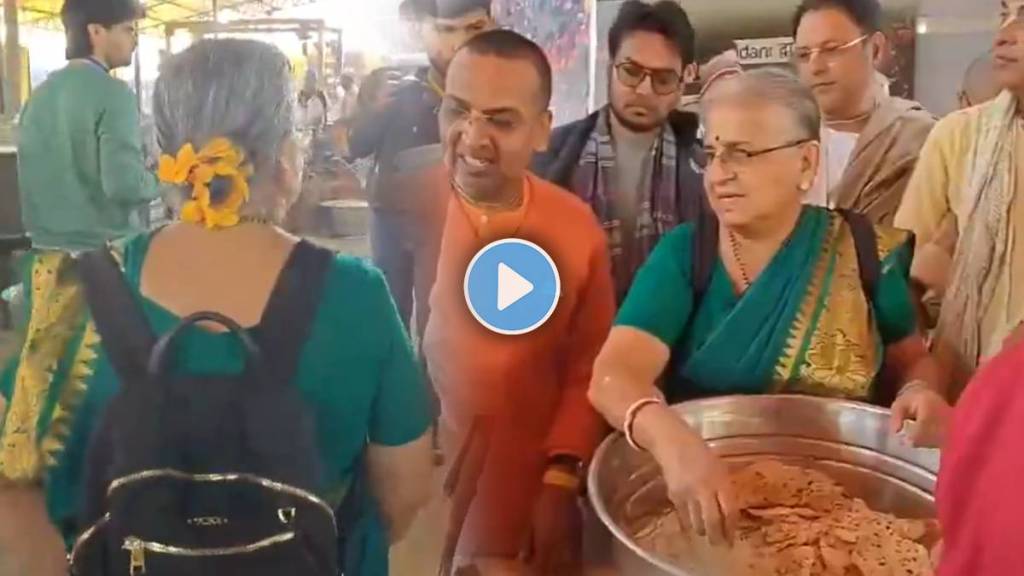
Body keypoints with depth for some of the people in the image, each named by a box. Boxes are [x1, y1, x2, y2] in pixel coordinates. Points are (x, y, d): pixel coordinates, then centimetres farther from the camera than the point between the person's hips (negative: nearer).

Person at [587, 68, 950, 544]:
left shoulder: (863, 251, -2)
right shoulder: (683, 253, -5)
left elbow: (912, 358, 13)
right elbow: (614, 373, -18)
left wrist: (920, 392, -10)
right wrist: (672, 440, -38)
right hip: (699, 502, -1)